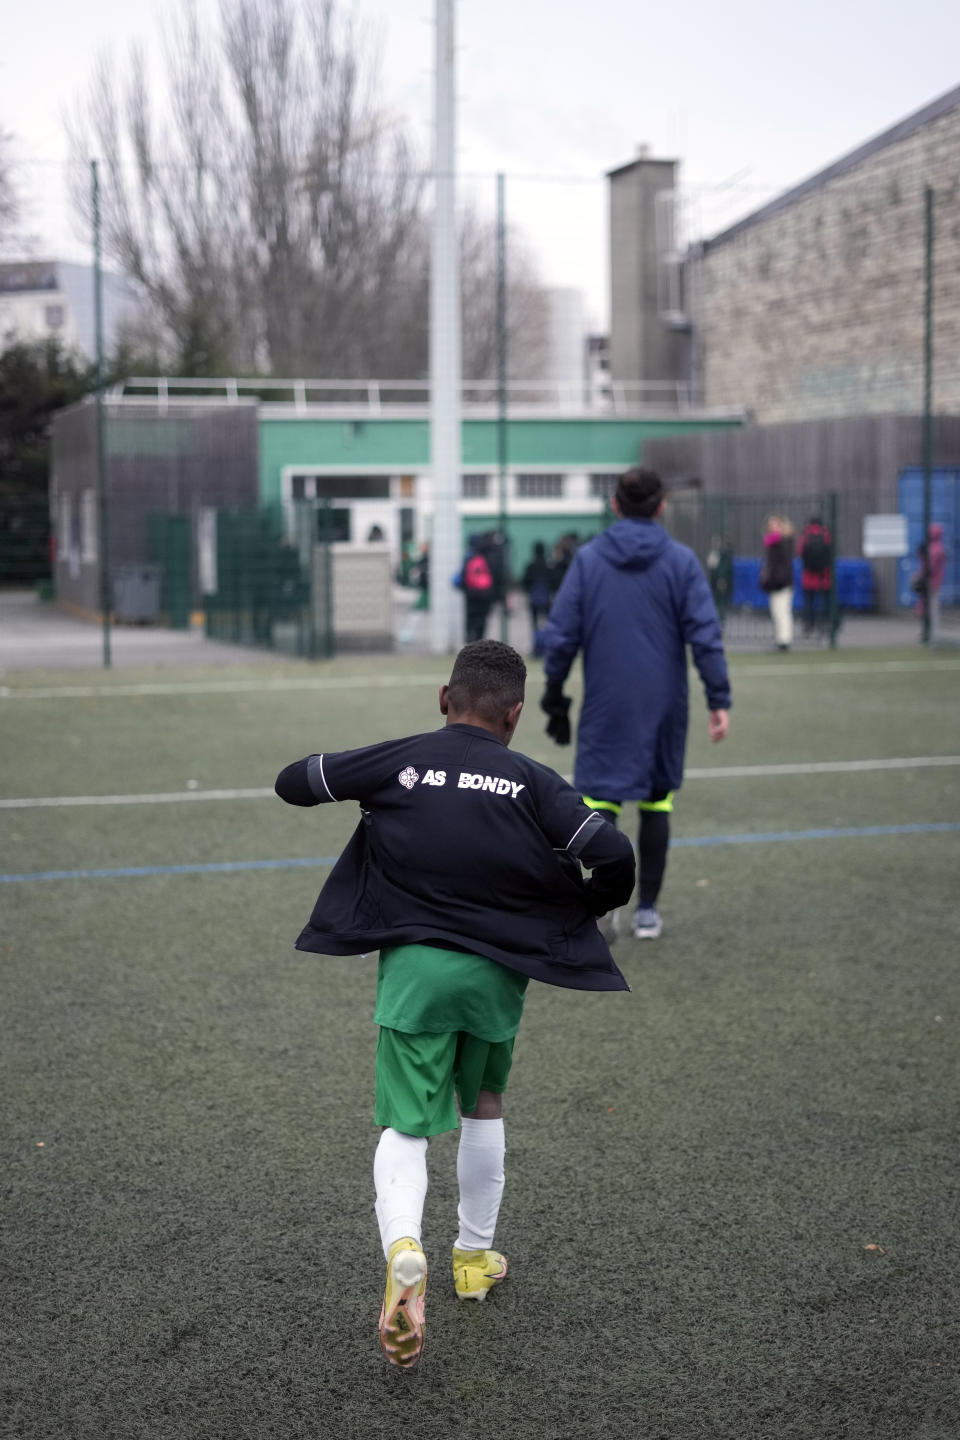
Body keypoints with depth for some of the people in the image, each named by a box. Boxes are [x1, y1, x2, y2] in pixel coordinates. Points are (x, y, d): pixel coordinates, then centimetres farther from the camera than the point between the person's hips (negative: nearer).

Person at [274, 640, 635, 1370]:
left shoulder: (398, 760, -2)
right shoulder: (533, 782, -4)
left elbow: (292, 782, 3)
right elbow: (614, 854, -12)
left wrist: (350, 781, 23)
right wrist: (586, 907, 9)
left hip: (413, 967, -1)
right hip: (497, 969, 1)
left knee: (405, 1127, 3)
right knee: (484, 1105, 25)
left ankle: (404, 1253, -24)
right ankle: (475, 1256, 34)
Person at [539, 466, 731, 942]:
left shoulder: (587, 559, -1)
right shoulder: (681, 561, -2)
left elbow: (561, 634, -1)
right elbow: (705, 635, -6)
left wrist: (553, 694, 9)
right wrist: (719, 699, -3)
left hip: (605, 703, -1)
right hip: (663, 704, 1)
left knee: (600, 797, 1)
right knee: (656, 801, 12)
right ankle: (647, 908, 16)